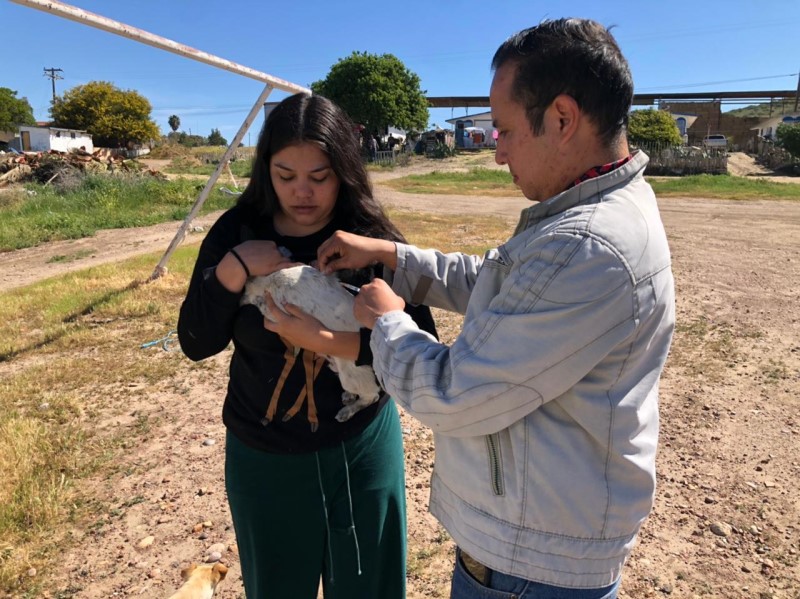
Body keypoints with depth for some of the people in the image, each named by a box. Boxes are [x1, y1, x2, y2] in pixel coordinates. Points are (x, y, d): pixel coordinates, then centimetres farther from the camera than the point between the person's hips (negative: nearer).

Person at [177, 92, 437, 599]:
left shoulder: (374, 240, -13)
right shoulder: (236, 234, -7)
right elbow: (197, 344, -6)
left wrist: (332, 340, -31)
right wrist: (234, 269, -21)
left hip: (362, 448, -1)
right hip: (262, 458, 2)